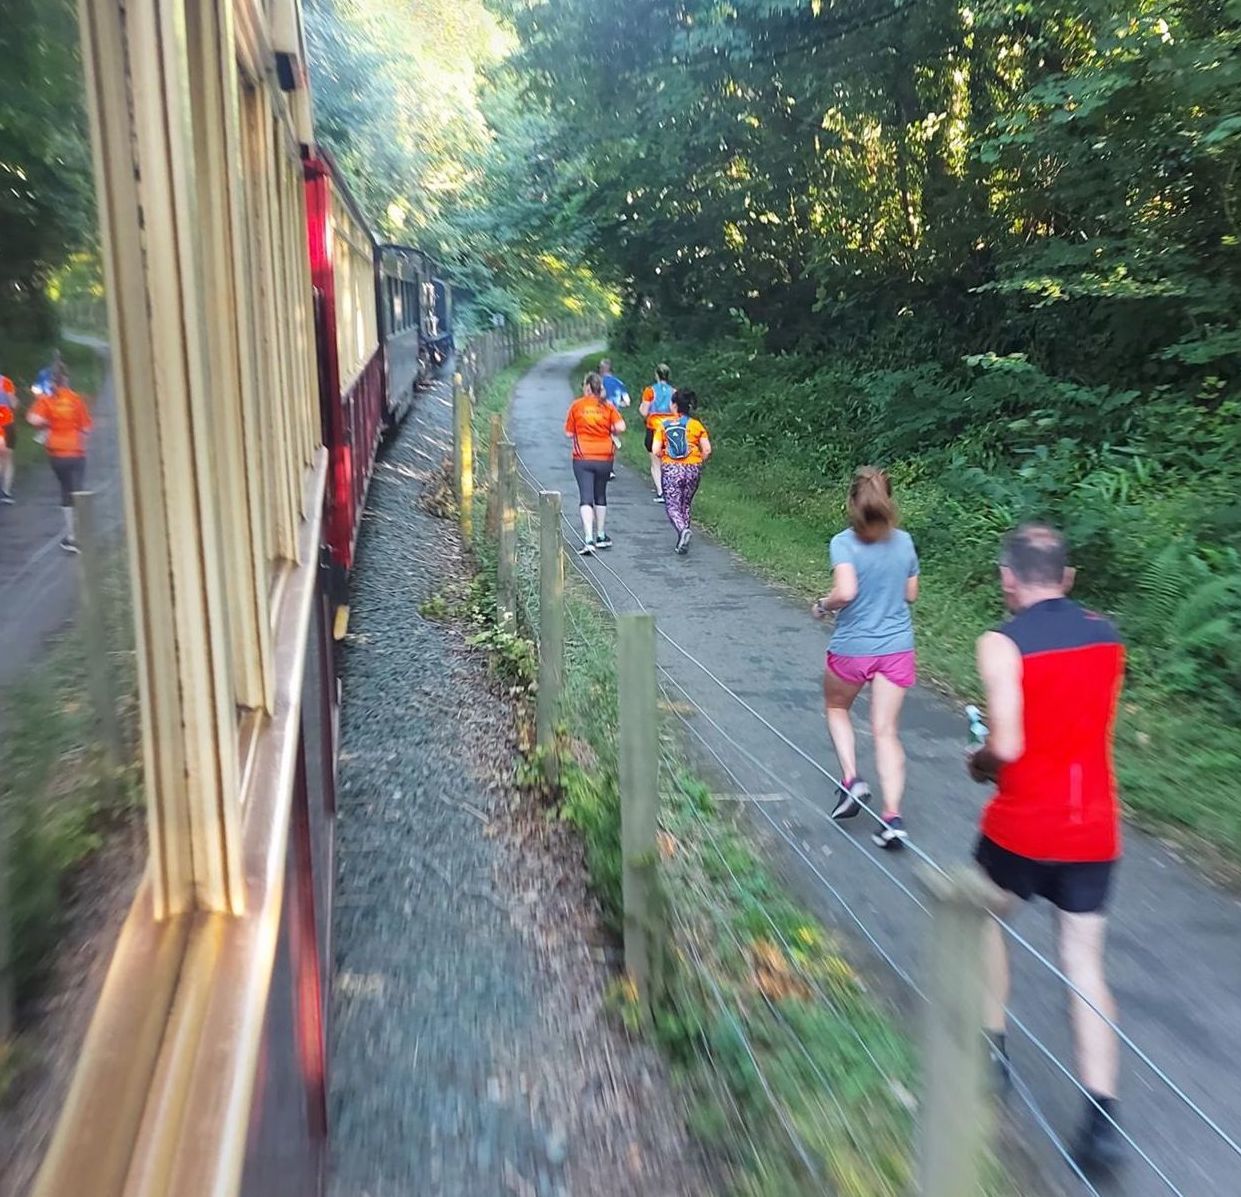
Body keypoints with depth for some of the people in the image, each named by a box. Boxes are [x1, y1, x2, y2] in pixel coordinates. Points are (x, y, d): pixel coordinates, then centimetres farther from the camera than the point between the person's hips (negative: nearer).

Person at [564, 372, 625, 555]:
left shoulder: (577, 406, -1)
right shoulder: (607, 406, 1)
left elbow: (568, 433, 2)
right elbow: (620, 427, -10)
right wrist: (609, 432, 10)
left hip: (583, 459, -2)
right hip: (604, 458, 2)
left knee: (586, 499, -5)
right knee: (601, 496, 19)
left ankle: (589, 539, -20)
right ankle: (601, 536, 28)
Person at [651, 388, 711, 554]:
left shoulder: (664, 425, -1)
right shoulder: (697, 425, 2)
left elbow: (656, 450, -7)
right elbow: (707, 450, -3)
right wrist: (699, 463, 13)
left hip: (670, 469, -2)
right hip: (692, 469, 2)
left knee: (673, 507, 3)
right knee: (685, 506, 16)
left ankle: (683, 530, -25)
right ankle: (682, 541, 18)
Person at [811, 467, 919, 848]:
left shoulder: (844, 542, -14)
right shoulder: (903, 541, 0)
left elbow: (845, 591, -27)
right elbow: (910, 594, 9)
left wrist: (823, 605, -7)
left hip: (851, 649, -3)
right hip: (897, 648, 3)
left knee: (836, 707, 25)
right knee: (886, 731, 5)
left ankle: (851, 780, 11)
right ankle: (892, 817, -2)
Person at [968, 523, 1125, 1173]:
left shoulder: (1002, 644, -17)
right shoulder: (1105, 634, 3)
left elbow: (1006, 746, -23)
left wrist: (980, 761, -1)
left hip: (1022, 825, -4)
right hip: (1093, 828, 4)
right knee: (1083, 963, 11)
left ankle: (992, 1042, 33)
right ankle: (1101, 1117, 7)